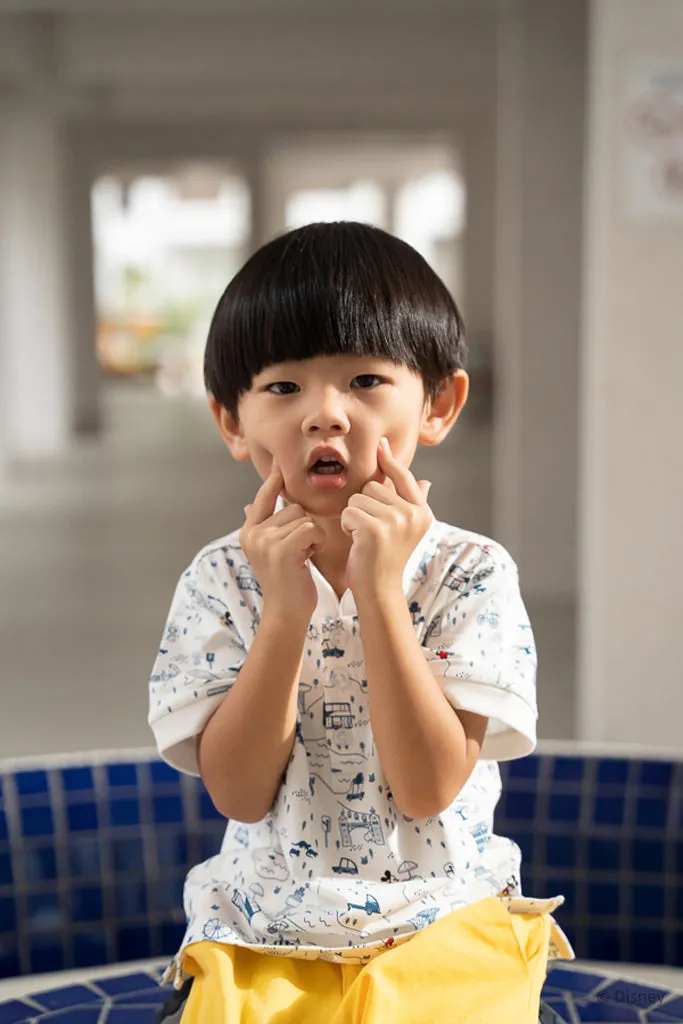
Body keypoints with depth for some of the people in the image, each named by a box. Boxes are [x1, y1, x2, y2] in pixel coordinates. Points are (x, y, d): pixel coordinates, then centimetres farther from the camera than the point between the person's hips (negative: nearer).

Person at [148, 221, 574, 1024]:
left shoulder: (471, 574, -9)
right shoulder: (222, 580, -5)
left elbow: (429, 788, -17)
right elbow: (240, 795, -11)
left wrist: (381, 591, -24)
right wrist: (285, 611, -21)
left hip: (443, 930, 0)